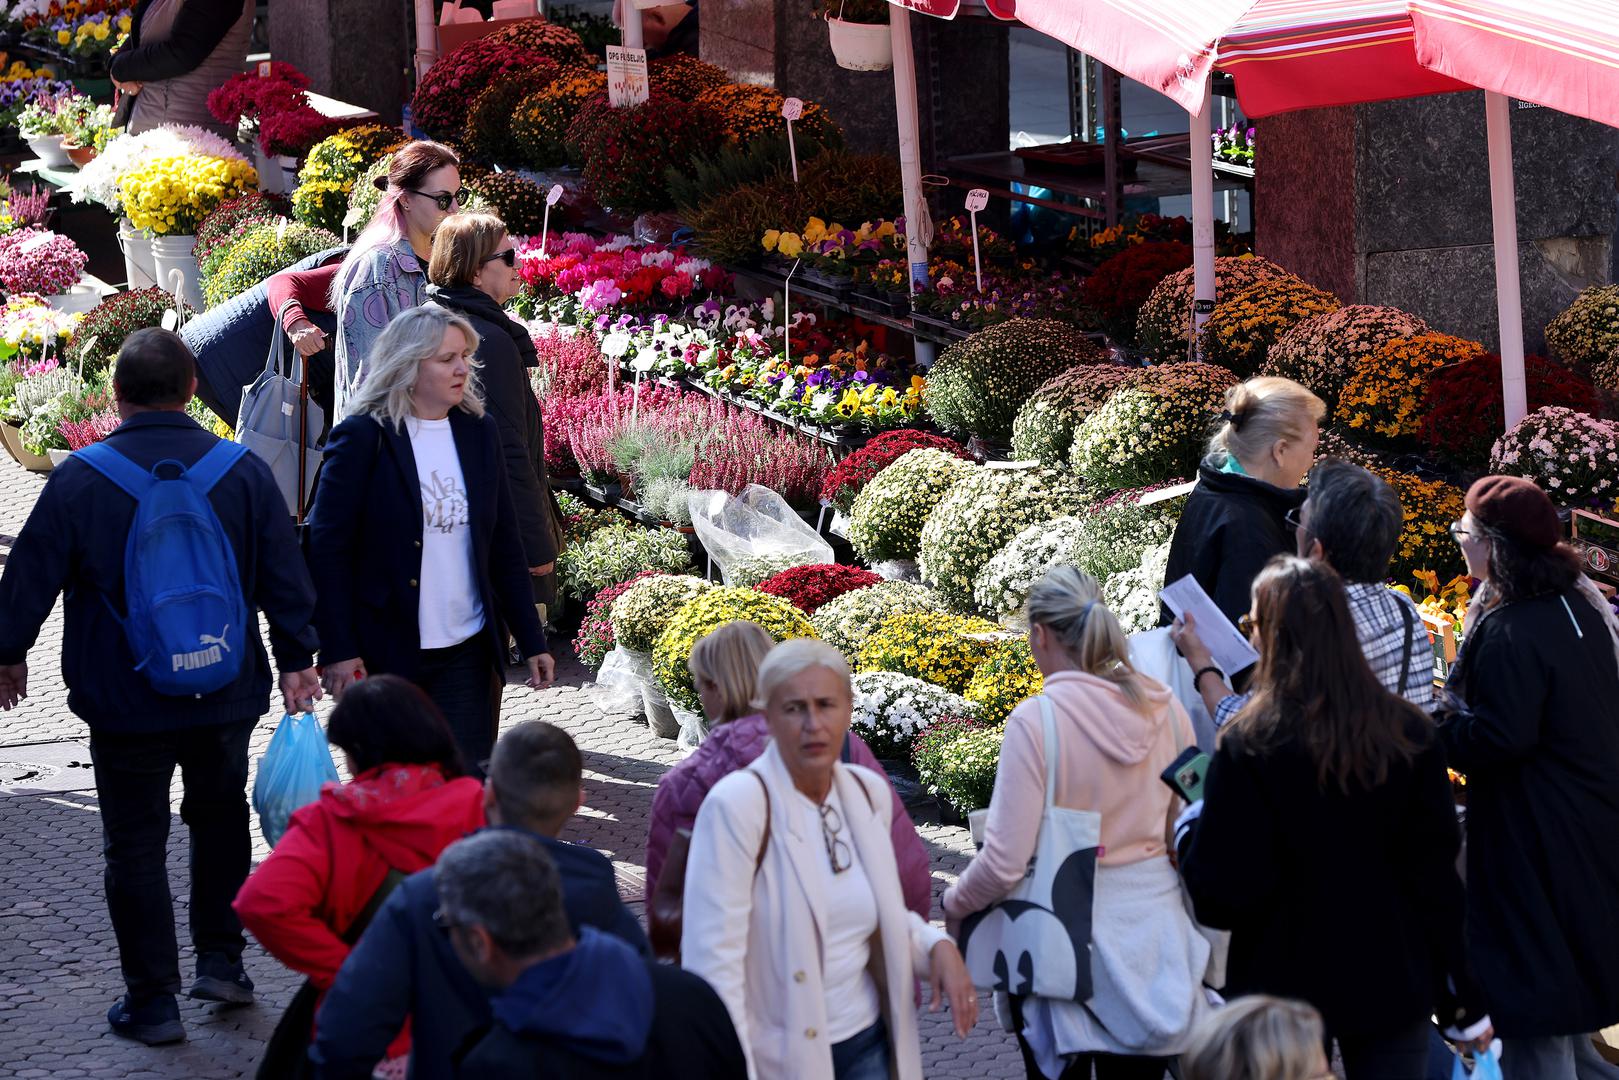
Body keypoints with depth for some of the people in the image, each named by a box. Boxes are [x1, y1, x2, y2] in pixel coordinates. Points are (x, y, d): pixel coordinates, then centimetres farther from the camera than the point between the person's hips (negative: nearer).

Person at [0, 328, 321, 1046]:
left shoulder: (79, 480, -11)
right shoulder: (244, 473, -5)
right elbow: (285, 578, 1)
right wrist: (297, 660, 13)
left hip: (124, 700, -2)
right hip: (225, 692, 2)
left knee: (136, 844, 6)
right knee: (219, 818, 22)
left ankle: (152, 1001, 8)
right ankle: (221, 961, 23)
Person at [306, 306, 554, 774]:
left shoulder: (478, 432, 8)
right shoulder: (362, 438, -8)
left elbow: (504, 546, 12)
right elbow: (327, 549, -8)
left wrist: (532, 642, 9)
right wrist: (339, 651, -13)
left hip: (468, 656, 4)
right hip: (386, 656, -4)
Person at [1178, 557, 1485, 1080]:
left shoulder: (1247, 747, -16)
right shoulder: (1409, 732, -5)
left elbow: (1221, 894, -14)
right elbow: (1437, 872, -2)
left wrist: (1189, 828, 7)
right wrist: (1463, 998, 6)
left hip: (1287, 984, -3)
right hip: (1393, 986, 3)